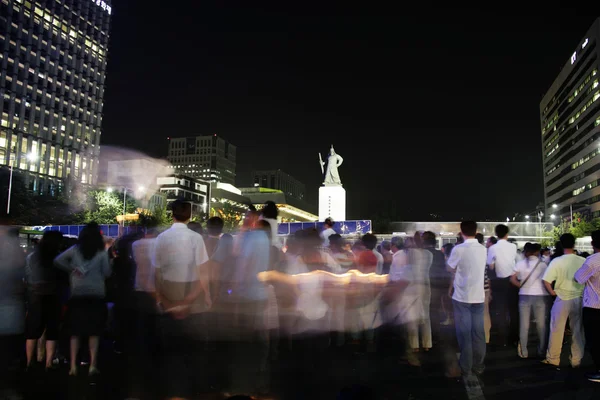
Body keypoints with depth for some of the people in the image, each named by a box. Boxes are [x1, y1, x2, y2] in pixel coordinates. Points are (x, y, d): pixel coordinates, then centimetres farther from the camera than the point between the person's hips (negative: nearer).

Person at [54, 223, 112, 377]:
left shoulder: (75, 249, 2)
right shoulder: (102, 252, -4)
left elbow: (57, 260, -3)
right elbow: (107, 273, -3)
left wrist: (72, 269, 2)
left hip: (77, 294, 2)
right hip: (96, 294, -2)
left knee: (76, 331, 10)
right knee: (94, 331, 6)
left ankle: (73, 366, 8)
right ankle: (92, 365, 4)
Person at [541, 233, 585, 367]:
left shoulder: (557, 261, -13)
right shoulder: (583, 261, -8)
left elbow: (546, 280, -16)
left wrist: (552, 292, 0)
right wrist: (583, 291, 12)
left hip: (562, 299, -2)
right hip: (579, 299, 2)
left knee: (556, 330, 9)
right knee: (578, 331, 13)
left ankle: (553, 359, 17)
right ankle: (576, 360, 21)